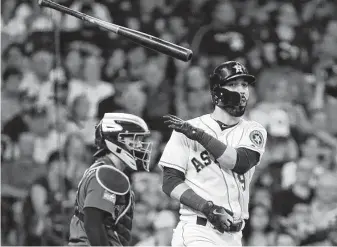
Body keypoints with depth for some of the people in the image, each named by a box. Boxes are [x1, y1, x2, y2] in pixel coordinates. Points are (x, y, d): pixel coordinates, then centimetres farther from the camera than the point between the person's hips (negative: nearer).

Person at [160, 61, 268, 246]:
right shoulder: (187, 129, 0)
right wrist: (208, 208, -17)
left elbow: (241, 163, -11)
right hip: (197, 231, -4)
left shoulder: (254, 131, 9)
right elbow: (170, 183, -4)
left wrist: (200, 135, -15)